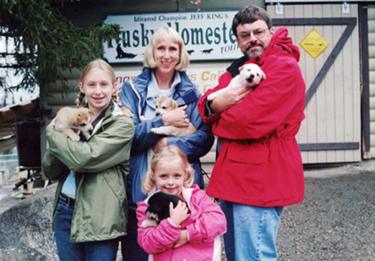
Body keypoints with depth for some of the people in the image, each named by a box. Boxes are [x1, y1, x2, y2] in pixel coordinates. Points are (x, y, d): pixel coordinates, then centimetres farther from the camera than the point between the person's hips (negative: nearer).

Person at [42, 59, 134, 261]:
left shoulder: (122, 124, -8)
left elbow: (84, 158, -22)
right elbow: (50, 171, 4)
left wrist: (52, 132, -7)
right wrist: (64, 132, -11)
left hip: (100, 217, -5)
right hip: (65, 211, 5)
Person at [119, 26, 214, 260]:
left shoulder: (191, 93, 10)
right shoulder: (133, 90, 6)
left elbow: (205, 137, -1)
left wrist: (171, 145, -12)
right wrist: (164, 121, -8)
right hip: (141, 190, -1)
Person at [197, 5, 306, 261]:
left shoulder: (285, 68, -12)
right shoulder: (239, 68, 16)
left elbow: (250, 120, -23)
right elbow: (207, 104, 6)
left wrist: (217, 116, -3)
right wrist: (215, 103, -18)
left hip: (260, 178, -9)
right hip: (235, 175, 9)